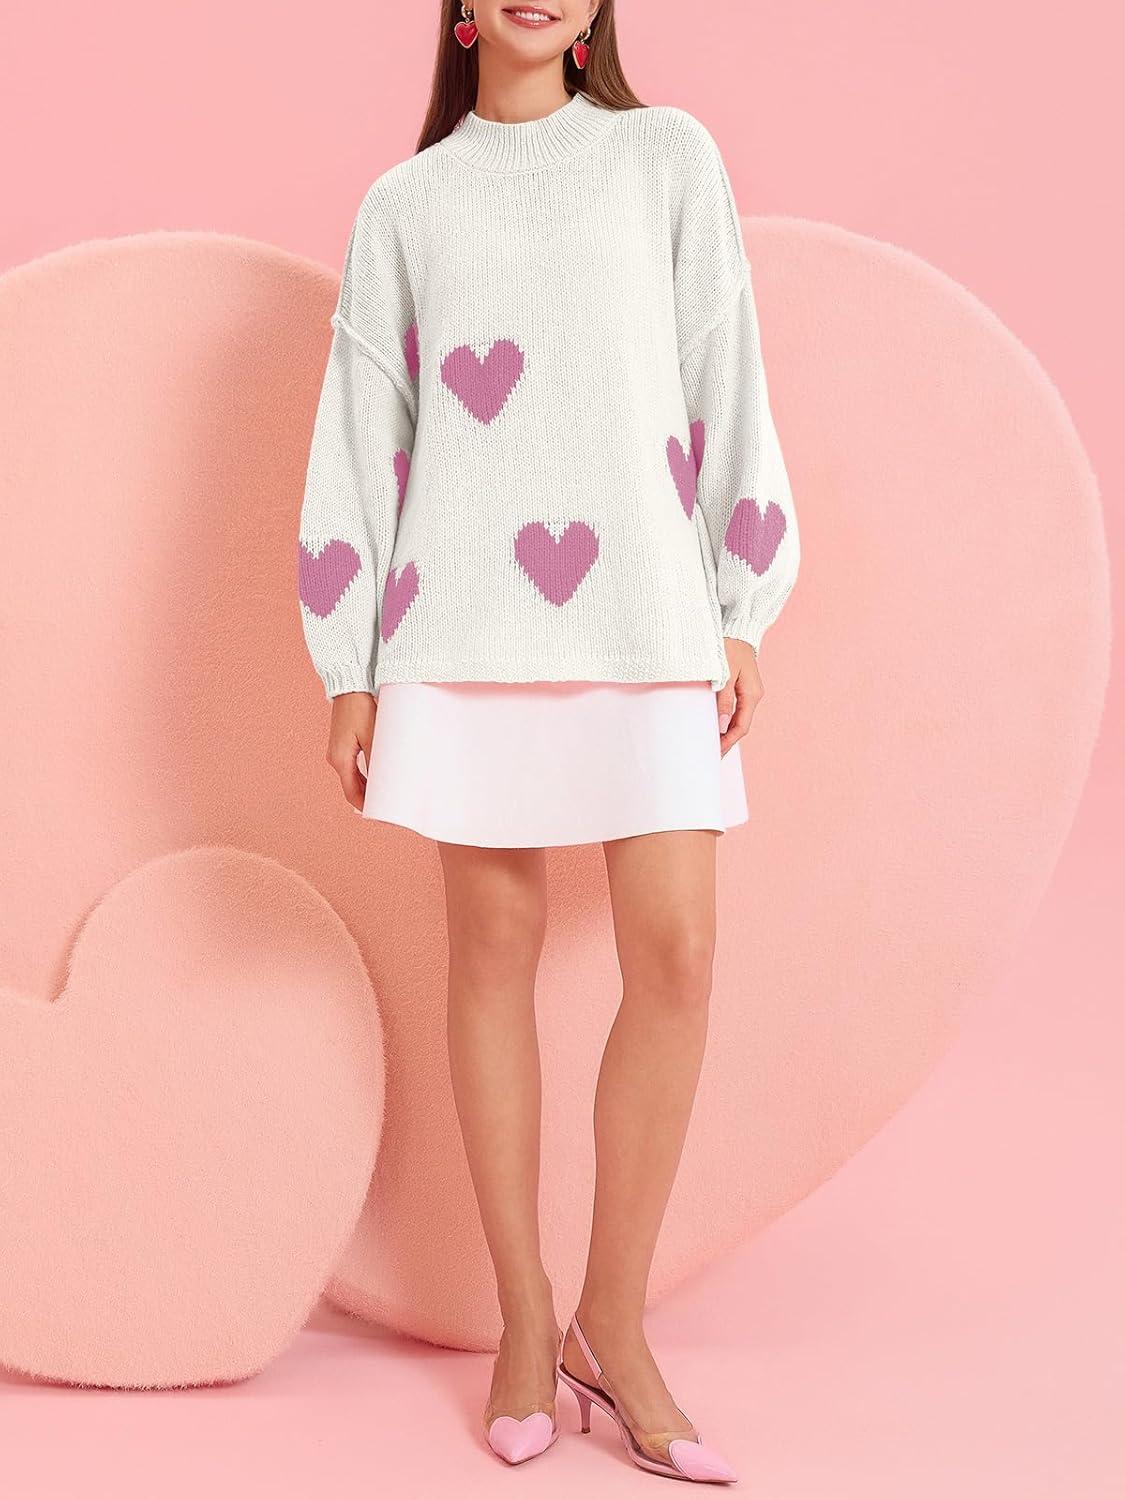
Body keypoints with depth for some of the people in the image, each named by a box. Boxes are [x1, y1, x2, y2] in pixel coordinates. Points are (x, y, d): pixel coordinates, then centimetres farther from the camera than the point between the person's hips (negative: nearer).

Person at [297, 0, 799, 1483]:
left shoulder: (669, 155, 12)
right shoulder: (402, 203, 13)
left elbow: (724, 385, 8)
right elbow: (362, 430, 10)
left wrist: (743, 612, 1)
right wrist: (346, 668, 5)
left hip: (645, 613, 0)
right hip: (464, 616, 0)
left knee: (677, 950, -7)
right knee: (495, 946, 2)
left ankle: (614, 1325, 9)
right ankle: (525, 1321, 15)